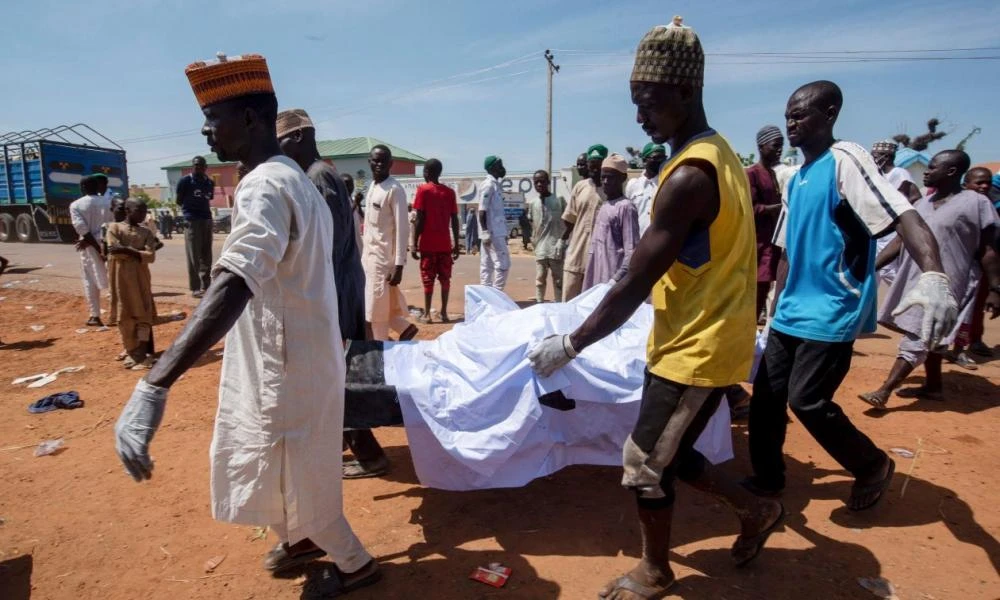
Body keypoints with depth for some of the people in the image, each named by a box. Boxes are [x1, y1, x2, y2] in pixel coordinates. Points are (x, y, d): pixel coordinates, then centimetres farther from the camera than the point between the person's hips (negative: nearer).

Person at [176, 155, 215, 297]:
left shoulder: (210, 182, 13)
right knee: (193, 256, -5)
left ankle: (205, 286, 17)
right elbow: (179, 201, -1)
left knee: (206, 256, 10)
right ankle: (195, 288, -2)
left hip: (207, 219, 6)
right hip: (191, 220, -6)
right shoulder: (185, 181, -3)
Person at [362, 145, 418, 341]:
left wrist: (399, 265, -20)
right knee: (369, 306, 13)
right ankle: (405, 327, 25)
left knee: (378, 309, -2)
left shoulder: (395, 190, -13)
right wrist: (363, 254, 15)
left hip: (384, 257, -8)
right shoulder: (372, 187, 12)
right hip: (369, 254, 8)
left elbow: (402, 228, -16)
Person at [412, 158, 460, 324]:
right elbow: (454, 220, 5)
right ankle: (444, 313, 7)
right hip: (445, 243, 3)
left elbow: (419, 220, -9)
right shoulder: (449, 192, 7)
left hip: (428, 244, -3)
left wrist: (414, 244, -6)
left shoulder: (423, 190, -4)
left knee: (428, 279, 1)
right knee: (445, 278, 7)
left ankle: (427, 314, 3)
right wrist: (456, 244, 10)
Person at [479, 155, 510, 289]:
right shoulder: (488, 185, -12)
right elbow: (482, 211, -18)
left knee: (487, 265, 10)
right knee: (502, 263, -8)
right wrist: (486, 233, -22)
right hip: (493, 233, -9)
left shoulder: (494, 184, 17)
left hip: (496, 232, 9)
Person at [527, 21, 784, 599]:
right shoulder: (720, 154, 8)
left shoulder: (690, 175, -24)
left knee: (646, 465, 7)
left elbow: (636, 284, -23)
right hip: (707, 339, 10)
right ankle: (757, 508, 39)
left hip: (695, 350, -9)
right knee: (666, 453, 22)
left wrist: (571, 344, -14)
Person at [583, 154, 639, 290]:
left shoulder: (626, 207, -9)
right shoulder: (602, 207, 17)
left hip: (611, 280, -8)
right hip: (596, 280, 8)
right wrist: (589, 279, 17)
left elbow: (632, 251, -16)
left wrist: (617, 280, -23)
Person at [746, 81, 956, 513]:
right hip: (791, 312, 8)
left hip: (831, 313, -8)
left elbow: (901, 213, -25)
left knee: (806, 400, -6)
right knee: (766, 394, 9)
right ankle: (767, 478, 26)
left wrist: (934, 276, -42)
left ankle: (873, 467, 21)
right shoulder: (797, 179, 13)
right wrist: (776, 309, 21)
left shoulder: (844, 160, -11)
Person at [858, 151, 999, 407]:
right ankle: (933, 386, 31)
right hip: (914, 282, 7)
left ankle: (884, 391, -11)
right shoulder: (921, 205, 9)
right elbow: (900, 241, 10)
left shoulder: (976, 203, -9)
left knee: (915, 340, -10)